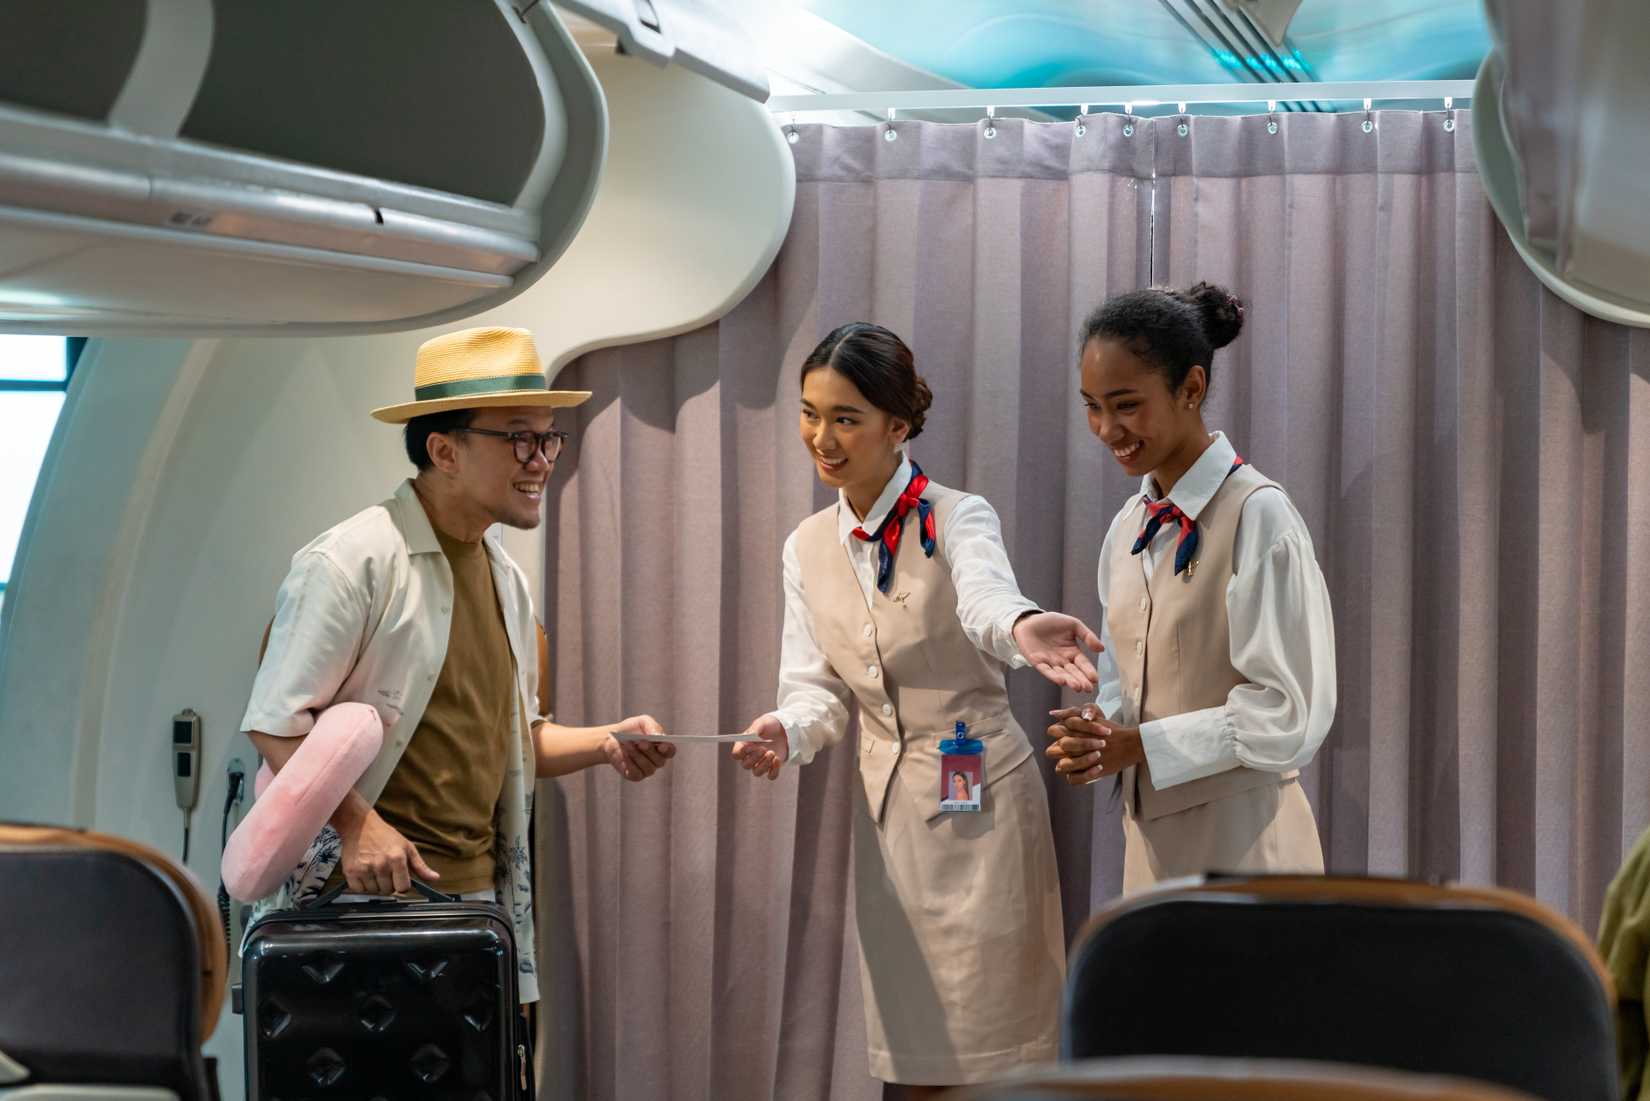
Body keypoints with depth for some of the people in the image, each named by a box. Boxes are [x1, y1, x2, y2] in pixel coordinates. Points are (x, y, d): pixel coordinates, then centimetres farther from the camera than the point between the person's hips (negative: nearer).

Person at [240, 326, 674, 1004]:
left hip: (478, 894, 7)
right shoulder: (352, 561, -9)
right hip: (367, 894, -7)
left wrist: (606, 744, 6)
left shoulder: (505, 579, 17)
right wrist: (358, 825, -25)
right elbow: (276, 723, -14)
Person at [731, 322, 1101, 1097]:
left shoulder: (956, 518, -10)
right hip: (887, 807, 5)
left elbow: (984, 595, -33)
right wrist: (787, 732, -20)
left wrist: (1020, 628, -57)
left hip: (979, 799, -5)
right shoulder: (809, 548, 7)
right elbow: (816, 684, 4)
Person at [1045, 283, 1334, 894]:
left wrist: (1139, 745, -14)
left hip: (1240, 842, -7)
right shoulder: (1127, 528, 12)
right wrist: (1094, 736, -4)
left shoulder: (1257, 517, -12)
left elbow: (1290, 712, -14)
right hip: (1153, 837, 7)